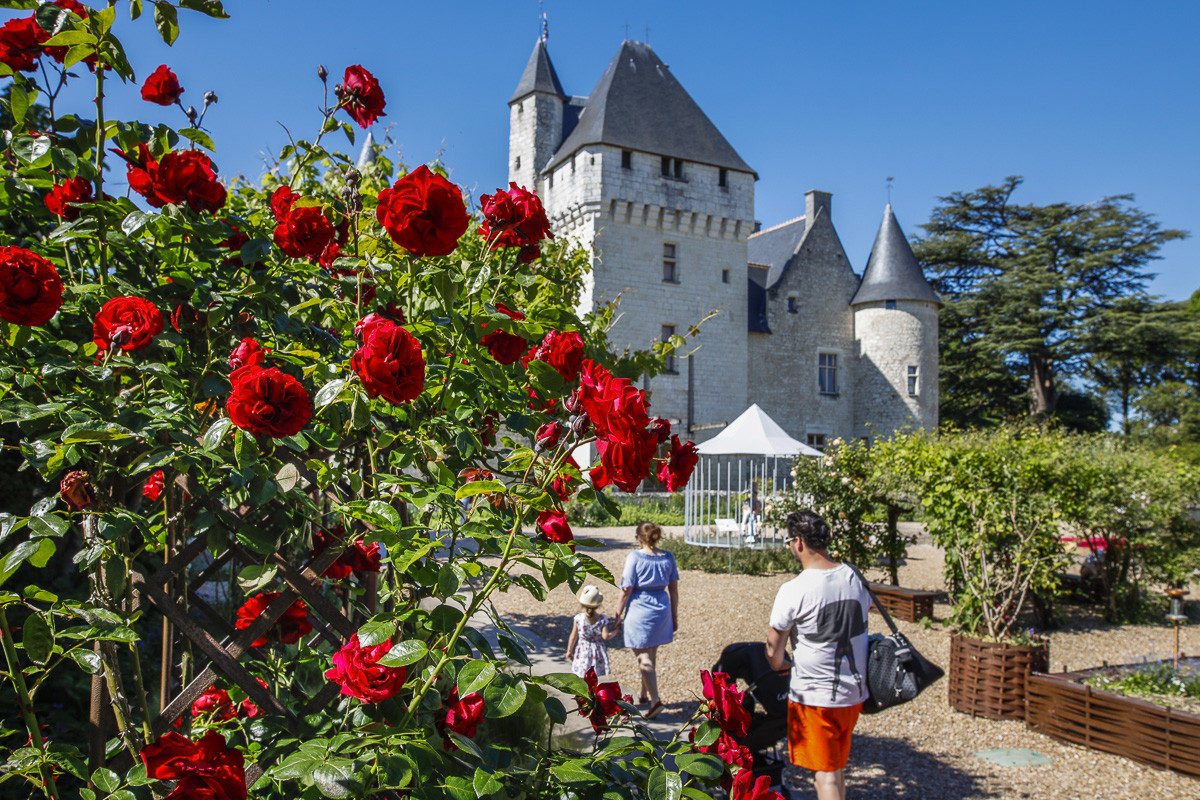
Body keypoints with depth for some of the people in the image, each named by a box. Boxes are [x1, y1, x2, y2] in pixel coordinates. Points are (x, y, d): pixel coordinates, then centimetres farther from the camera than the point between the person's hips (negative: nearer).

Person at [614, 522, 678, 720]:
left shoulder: (634, 557, -12)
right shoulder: (667, 557, 1)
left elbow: (626, 590, -12)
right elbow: (674, 589, 5)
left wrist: (618, 614, -1)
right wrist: (675, 616, 13)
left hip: (639, 610, -5)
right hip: (661, 610, 5)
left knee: (644, 658, 1)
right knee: (651, 655, 20)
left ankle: (655, 700, -9)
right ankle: (645, 695, 35)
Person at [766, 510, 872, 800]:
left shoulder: (793, 591, -19)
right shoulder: (855, 578, -1)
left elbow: (774, 650, -11)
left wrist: (779, 665, 11)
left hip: (814, 696, -6)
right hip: (855, 692, 6)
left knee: (825, 774, 4)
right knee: (838, 768, 21)